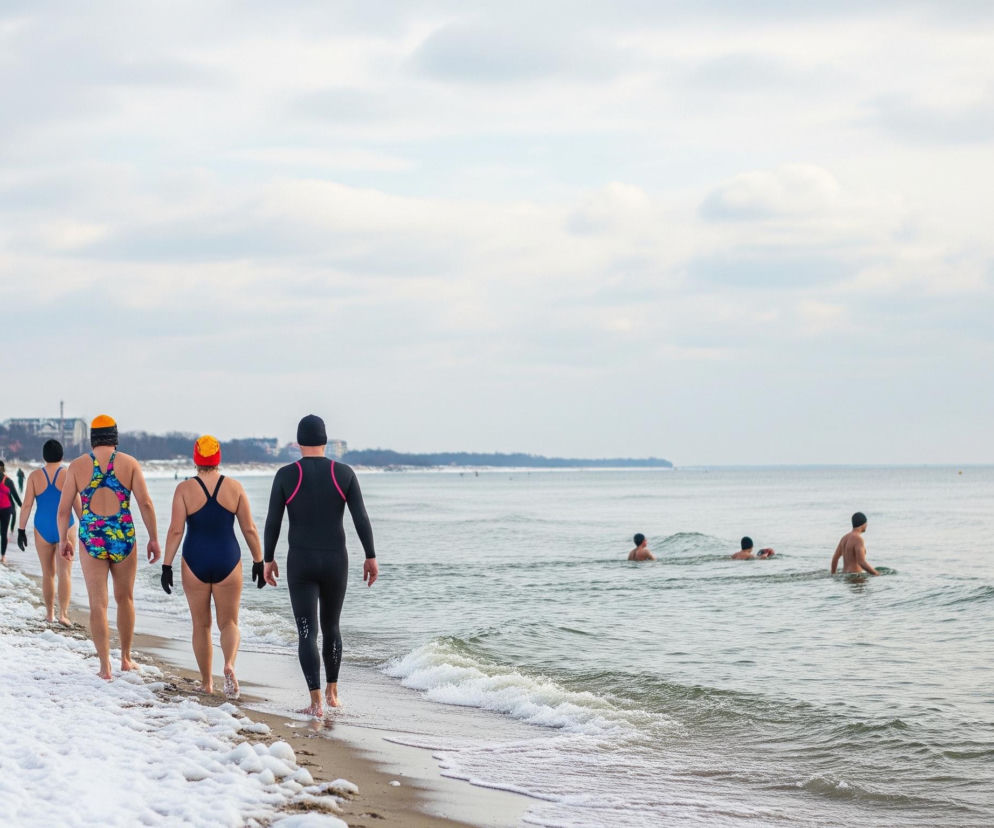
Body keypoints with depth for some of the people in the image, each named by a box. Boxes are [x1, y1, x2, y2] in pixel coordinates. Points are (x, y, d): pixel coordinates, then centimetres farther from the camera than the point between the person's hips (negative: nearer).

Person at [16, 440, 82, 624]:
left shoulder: (35, 476, -2)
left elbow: (27, 505, -5)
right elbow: (77, 505, -5)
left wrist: (21, 530, 0)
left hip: (43, 530, 2)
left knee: (48, 573, 15)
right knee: (65, 573, -2)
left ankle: (50, 613, 24)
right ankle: (63, 613, -15)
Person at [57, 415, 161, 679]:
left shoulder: (77, 466, 0)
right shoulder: (128, 463, -1)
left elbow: (64, 507, 1)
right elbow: (145, 502, -7)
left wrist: (63, 539, 14)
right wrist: (153, 539, 0)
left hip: (91, 539, 0)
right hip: (123, 538, 0)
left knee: (98, 604, 2)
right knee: (125, 598, 19)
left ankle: (105, 667, -2)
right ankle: (126, 658, 29)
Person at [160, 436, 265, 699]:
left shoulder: (185, 489, -6)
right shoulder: (234, 487, -2)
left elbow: (176, 530, -10)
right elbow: (249, 528, -1)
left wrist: (167, 566, -6)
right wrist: (259, 561, 9)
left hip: (195, 562, 0)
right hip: (228, 561, 0)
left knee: (201, 625, 13)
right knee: (229, 622, 9)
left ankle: (206, 682, 19)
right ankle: (229, 665, -19)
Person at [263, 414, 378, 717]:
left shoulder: (286, 475, -6)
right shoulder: (343, 473, -3)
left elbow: (272, 522, -6)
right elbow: (361, 518, -6)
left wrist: (268, 559, 6)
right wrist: (371, 557, 1)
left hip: (300, 564, -2)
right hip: (335, 562, 2)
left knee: (307, 633, 0)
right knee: (331, 626, 22)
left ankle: (317, 703, -11)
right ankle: (332, 692, 30)